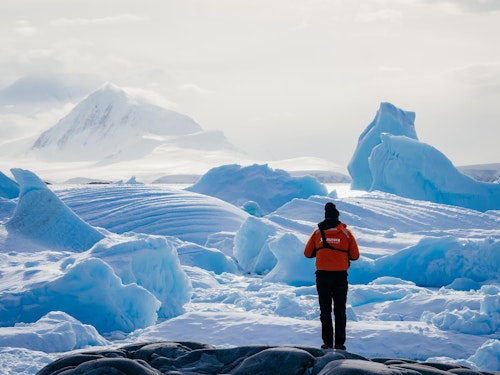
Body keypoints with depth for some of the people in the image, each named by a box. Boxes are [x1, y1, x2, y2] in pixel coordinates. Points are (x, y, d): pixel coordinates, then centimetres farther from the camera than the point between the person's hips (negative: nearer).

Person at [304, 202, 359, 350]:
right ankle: (340, 343, 5)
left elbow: (308, 253, 5)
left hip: (322, 275, 0)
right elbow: (355, 255, -1)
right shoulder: (346, 233, -4)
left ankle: (327, 343, 6)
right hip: (341, 276, 0)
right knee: (340, 310, 8)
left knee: (325, 310, 9)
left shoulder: (317, 232, -1)